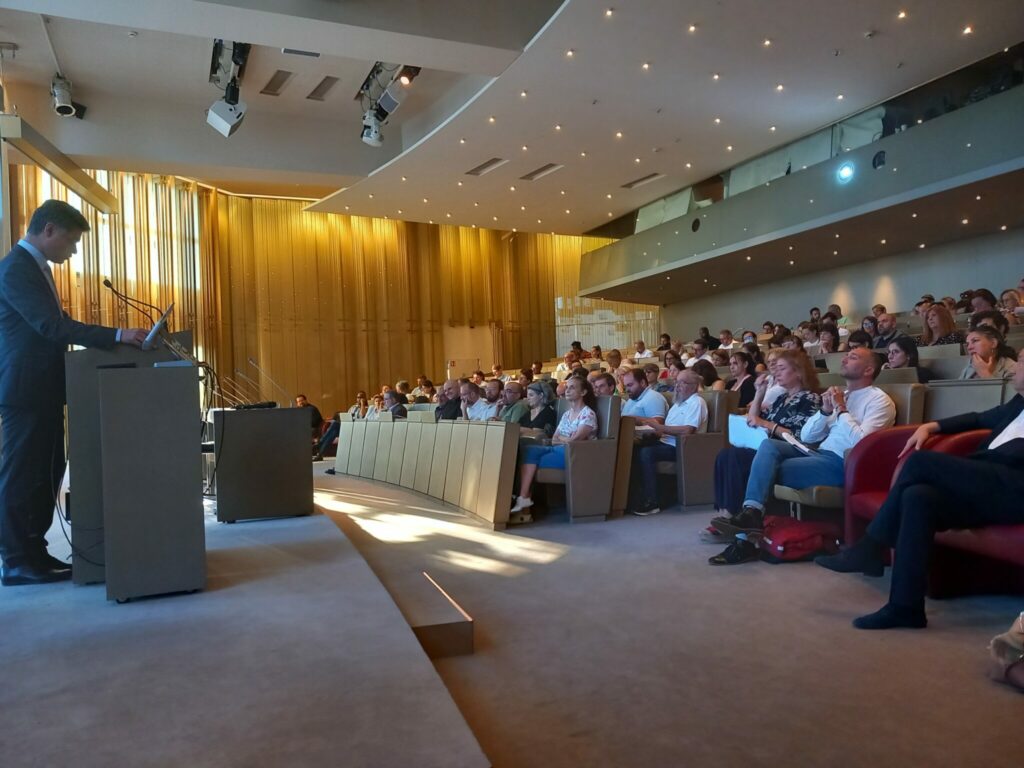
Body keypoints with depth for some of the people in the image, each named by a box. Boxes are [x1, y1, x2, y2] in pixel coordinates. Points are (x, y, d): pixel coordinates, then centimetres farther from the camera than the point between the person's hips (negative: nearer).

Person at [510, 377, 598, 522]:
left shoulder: (588, 414, -5)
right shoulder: (566, 414, 19)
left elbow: (575, 441, -15)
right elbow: (554, 440, 12)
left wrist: (560, 438, 3)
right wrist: (567, 438, -6)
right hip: (558, 450, 7)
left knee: (531, 462, -21)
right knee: (530, 451, -21)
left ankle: (524, 499, -11)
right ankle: (523, 499, -30)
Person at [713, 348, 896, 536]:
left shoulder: (879, 400, -2)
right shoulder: (840, 396, 21)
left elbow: (862, 444, -19)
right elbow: (806, 437, 15)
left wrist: (841, 409, -11)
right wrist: (825, 410, 1)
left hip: (844, 463, -7)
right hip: (820, 454, 7)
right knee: (769, 445, -17)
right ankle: (751, 512, -29)